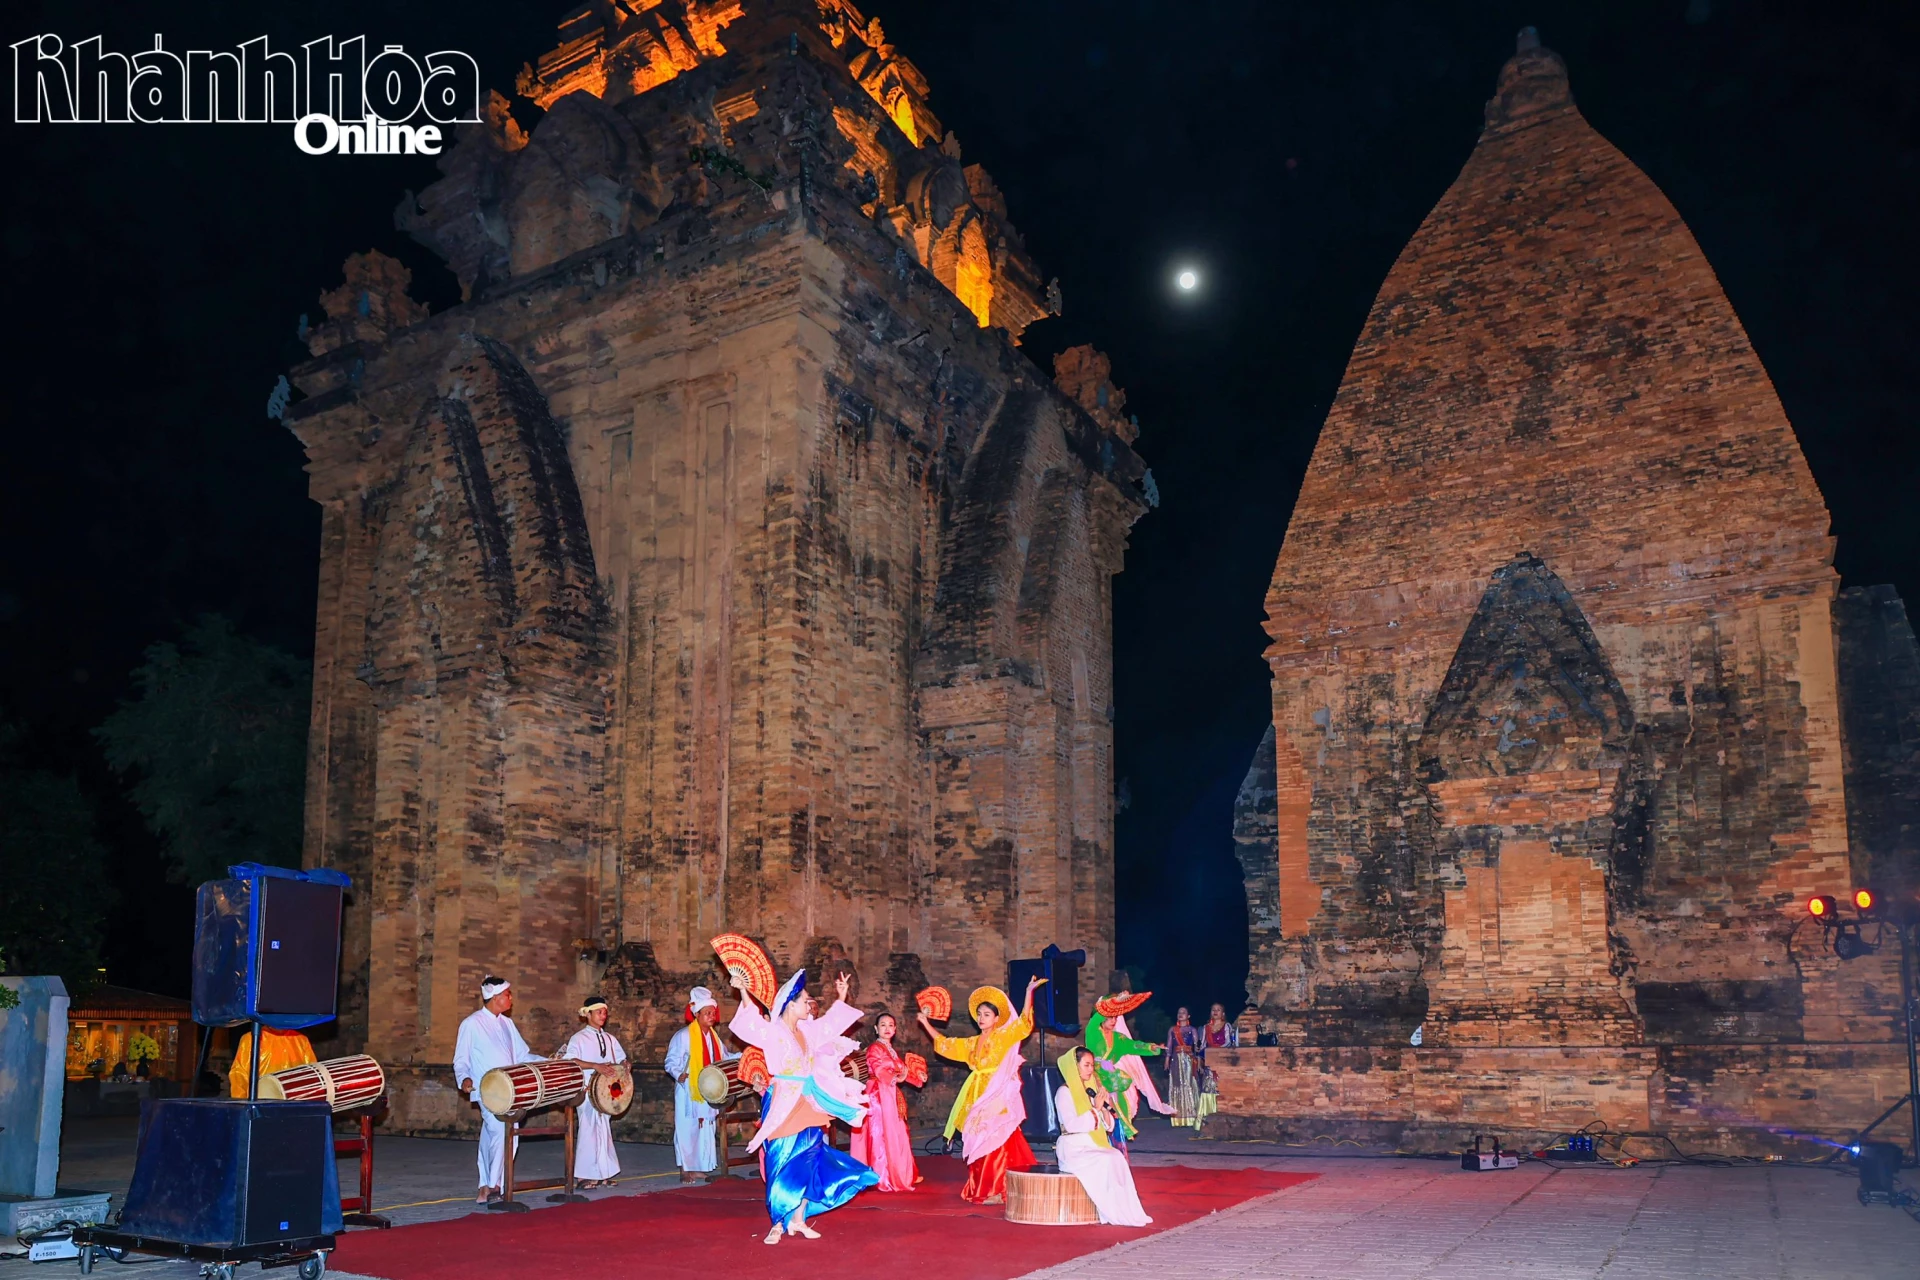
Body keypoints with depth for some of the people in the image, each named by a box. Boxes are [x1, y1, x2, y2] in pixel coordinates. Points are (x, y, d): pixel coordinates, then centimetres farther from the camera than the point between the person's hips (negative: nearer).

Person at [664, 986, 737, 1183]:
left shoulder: (713, 1035, 13)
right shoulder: (683, 1036, -10)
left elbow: (724, 1057, 17)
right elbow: (671, 1062, -10)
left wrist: (742, 1055, 4)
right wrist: (679, 1074, -27)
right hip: (688, 1092, -7)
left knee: (707, 1129, 9)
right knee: (688, 1129, -5)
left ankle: (701, 1168, 16)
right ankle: (685, 1169, 2)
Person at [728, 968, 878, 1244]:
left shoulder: (807, 1030, 10)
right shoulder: (773, 1031, -12)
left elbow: (831, 1023, 28)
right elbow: (752, 1022, -30)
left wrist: (841, 998, 29)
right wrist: (743, 993, -41)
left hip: (809, 1105, 7)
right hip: (784, 1105, -7)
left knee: (808, 1163, 8)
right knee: (784, 1165, -2)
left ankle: (798, 1220, 17)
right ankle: (779, 1223, 7)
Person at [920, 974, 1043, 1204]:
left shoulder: (1003, 1037, 0)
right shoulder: (971, 1043, 17)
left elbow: (1023, 1023, -13)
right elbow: (944, 1044, 26)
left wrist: (1029, 993, -22)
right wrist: (926, 1023, 26)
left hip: (998, 1097, -6)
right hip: (977, 1098, 6)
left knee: (996, 1142, -11)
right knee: (979, 1144, 6)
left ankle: (998, 1191, -9)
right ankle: (981, 1190, 12)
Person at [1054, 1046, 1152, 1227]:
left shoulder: (1093, 1091, 16)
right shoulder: (1064, 1092, -4)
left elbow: (1109, 1127, 13)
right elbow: (1071, 1125, -18)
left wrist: (1106, 1107, -4)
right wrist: (1095, 1109, -15)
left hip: (1094, 1146, 6)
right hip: (1073, 1149, -6)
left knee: (1117, 1157, -22)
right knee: (1106, 1161, -29)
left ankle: (1127, 1211, -24)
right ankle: (1113, 1214, -23)